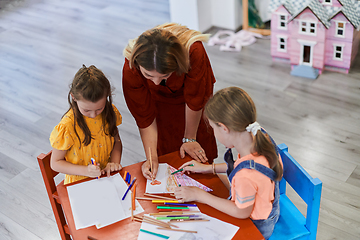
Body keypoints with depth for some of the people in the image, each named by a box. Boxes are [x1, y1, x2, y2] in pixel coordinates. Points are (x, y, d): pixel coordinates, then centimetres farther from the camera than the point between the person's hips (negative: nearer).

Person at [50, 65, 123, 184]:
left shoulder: (110, 112, -7)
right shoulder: (67, 127, -20)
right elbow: (55, 163, -9)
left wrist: (114, 161, -9)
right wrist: (86, 171, -21)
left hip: (105, 175, 3)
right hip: (79, 184, -3)